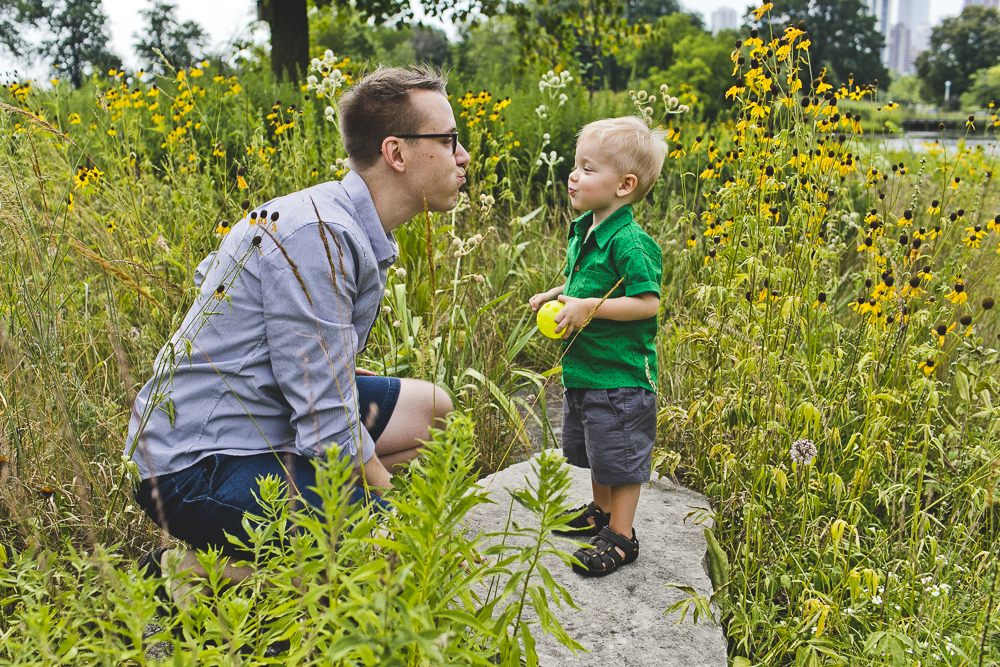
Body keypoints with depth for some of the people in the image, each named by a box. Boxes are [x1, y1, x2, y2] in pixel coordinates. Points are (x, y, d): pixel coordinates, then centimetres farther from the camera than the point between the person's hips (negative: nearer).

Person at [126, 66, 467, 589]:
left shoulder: (343, 222, 6)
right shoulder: (316, 236, -24)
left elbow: (211, 276, 22)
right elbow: (329, 432, -27)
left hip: (262, 423, 10)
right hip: (198, 465, -10)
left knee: (432, 409, 13)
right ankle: (188, 570, -7)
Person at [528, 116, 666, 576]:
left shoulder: (629, 242, -22)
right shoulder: (582, 231, 6)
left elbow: (648, 302, -26)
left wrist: (589, 307, -27)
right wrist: (556, 295, 6)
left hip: (621, 375, -9)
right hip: (583, 368, 9)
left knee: (620, 457, 5)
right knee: (592, 452, 24)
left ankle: (621, 537, 19)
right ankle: (601, 511, 44)